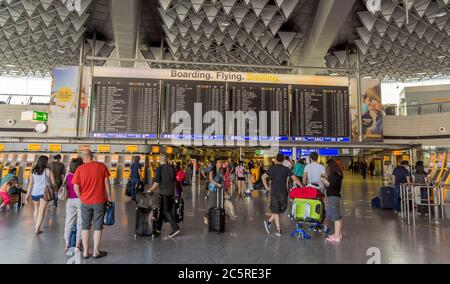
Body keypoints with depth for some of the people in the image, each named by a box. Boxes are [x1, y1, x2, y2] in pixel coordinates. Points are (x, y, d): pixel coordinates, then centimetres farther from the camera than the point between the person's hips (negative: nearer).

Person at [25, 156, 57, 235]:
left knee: (36, 209, 25)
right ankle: (37, 229, -3)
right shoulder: (48, 171, -4)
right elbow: (54, 183, -2)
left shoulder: (33, 171, 5)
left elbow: (30, 184, 0)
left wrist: (27, 195, 2)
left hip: (34, 192, 4)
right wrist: (50, 185, 20)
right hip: (44, 192, -4)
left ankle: (36, 225, 41)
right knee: (42, 211, 0)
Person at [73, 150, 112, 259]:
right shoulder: (102, 166, -5)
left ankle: (85, 252, 21)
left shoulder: (79, 169, -4)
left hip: (85, 202, 1)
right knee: (97, 227, 8)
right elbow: (106, 183, -4)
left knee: (85, 227, 14)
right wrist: (109, 197, 6)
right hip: (99, 201, -1)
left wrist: (81, 198, 11)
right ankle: (96, 252, 15)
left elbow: (76, 188, -5)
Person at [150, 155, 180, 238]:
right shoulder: (172, 168, 7)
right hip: (171, 192, 6)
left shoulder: (159, 169, -10)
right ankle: (158, 229, 23)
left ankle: (175, 228, -9)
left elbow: (157, 182, -14)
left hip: (164, 192, -6)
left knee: (165, 211, -1)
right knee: (162, 210, 15)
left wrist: (151, 190, 2)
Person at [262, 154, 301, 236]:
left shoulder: (271, 168, 3)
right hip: (283, 192, -1)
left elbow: (263, 177, -4)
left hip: (274, 192, 1)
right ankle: (269, 222, 7)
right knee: (281, 210, 15)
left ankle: (278, 230, 7)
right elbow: (295, 179, -7)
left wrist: (267, 187, 1)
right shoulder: (286, 169, -2)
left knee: (276, 211, 8)